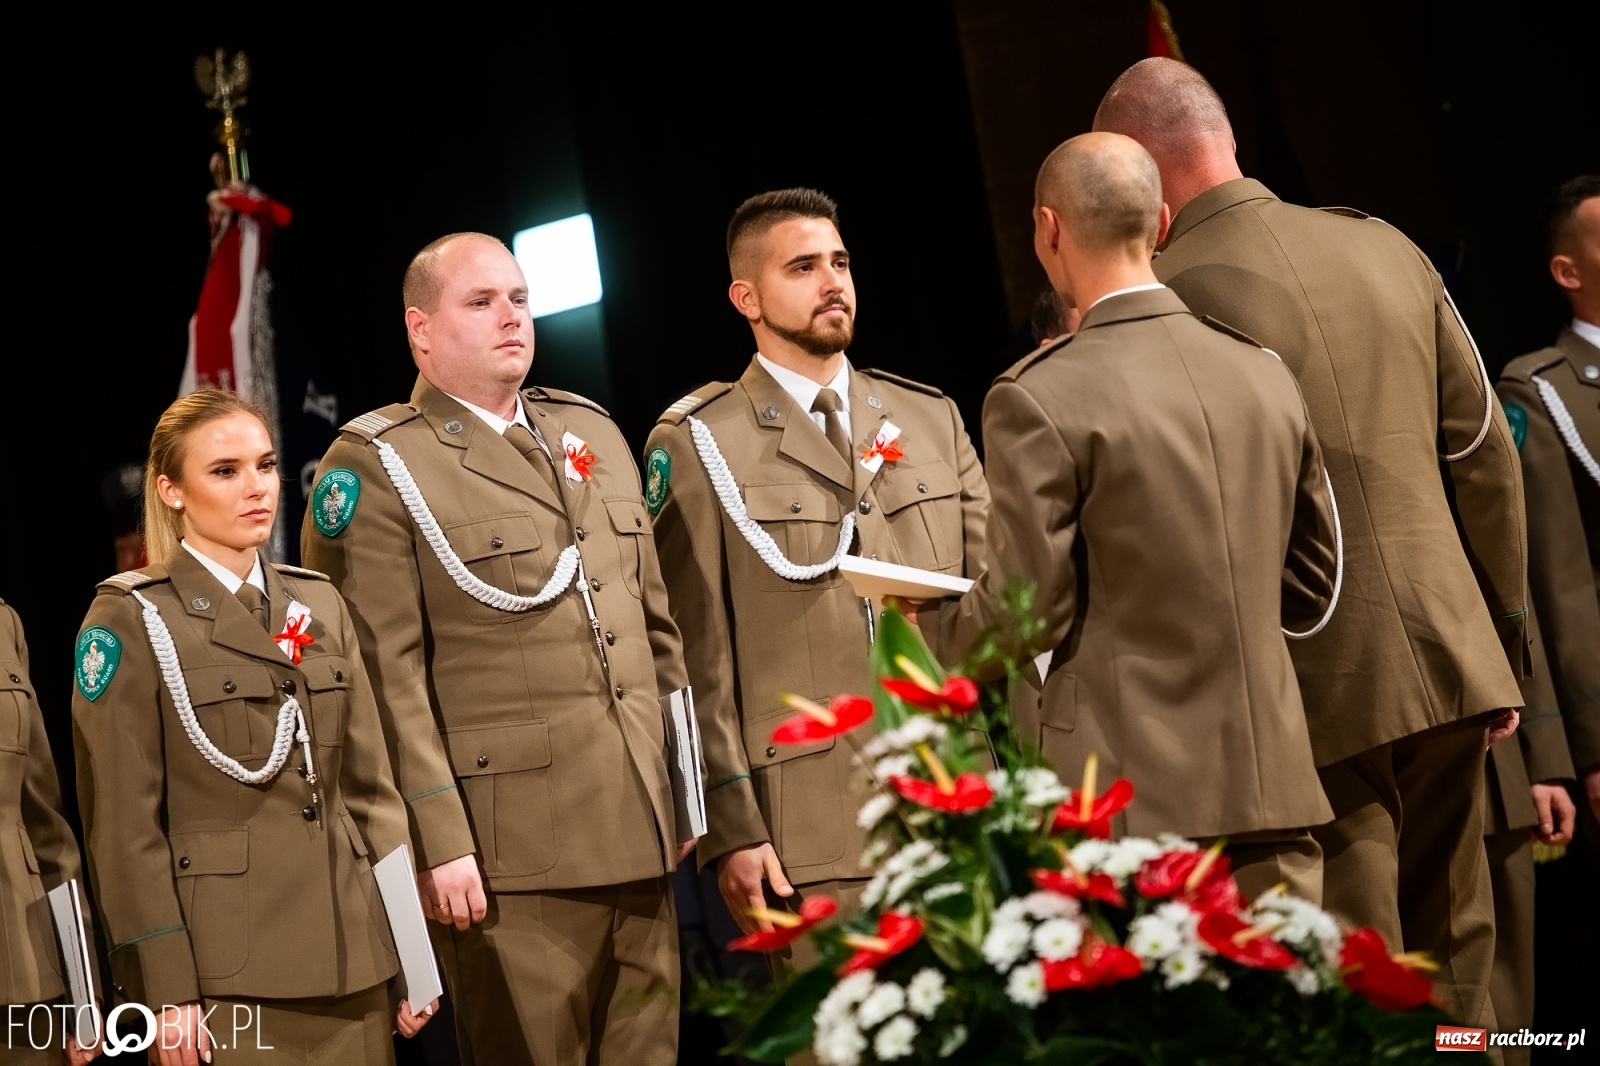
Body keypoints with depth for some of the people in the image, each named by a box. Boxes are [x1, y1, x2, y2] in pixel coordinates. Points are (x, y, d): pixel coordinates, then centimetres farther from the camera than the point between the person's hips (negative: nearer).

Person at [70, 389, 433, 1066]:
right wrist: (166, 988, -12)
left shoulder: (319, 604, 13)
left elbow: (370, 785, 13)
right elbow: (124, 822, -7)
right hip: (225, 974, -5)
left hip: (351, 965, 5)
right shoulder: (130, 620, -3)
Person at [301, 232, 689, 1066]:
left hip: (640, 839, 6)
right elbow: (385, 676, -11)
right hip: (510, 856, -6)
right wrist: (436, 843, -16)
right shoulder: (375, 466, -4)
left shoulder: (591, 433, 17)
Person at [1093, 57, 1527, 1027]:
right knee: (1454, 969, 16)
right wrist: (1506, 641, 19)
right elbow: (1486, 456, 11)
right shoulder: (1387, 248, 8)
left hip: (1316, 692, -6)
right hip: (1450, 659, 6)